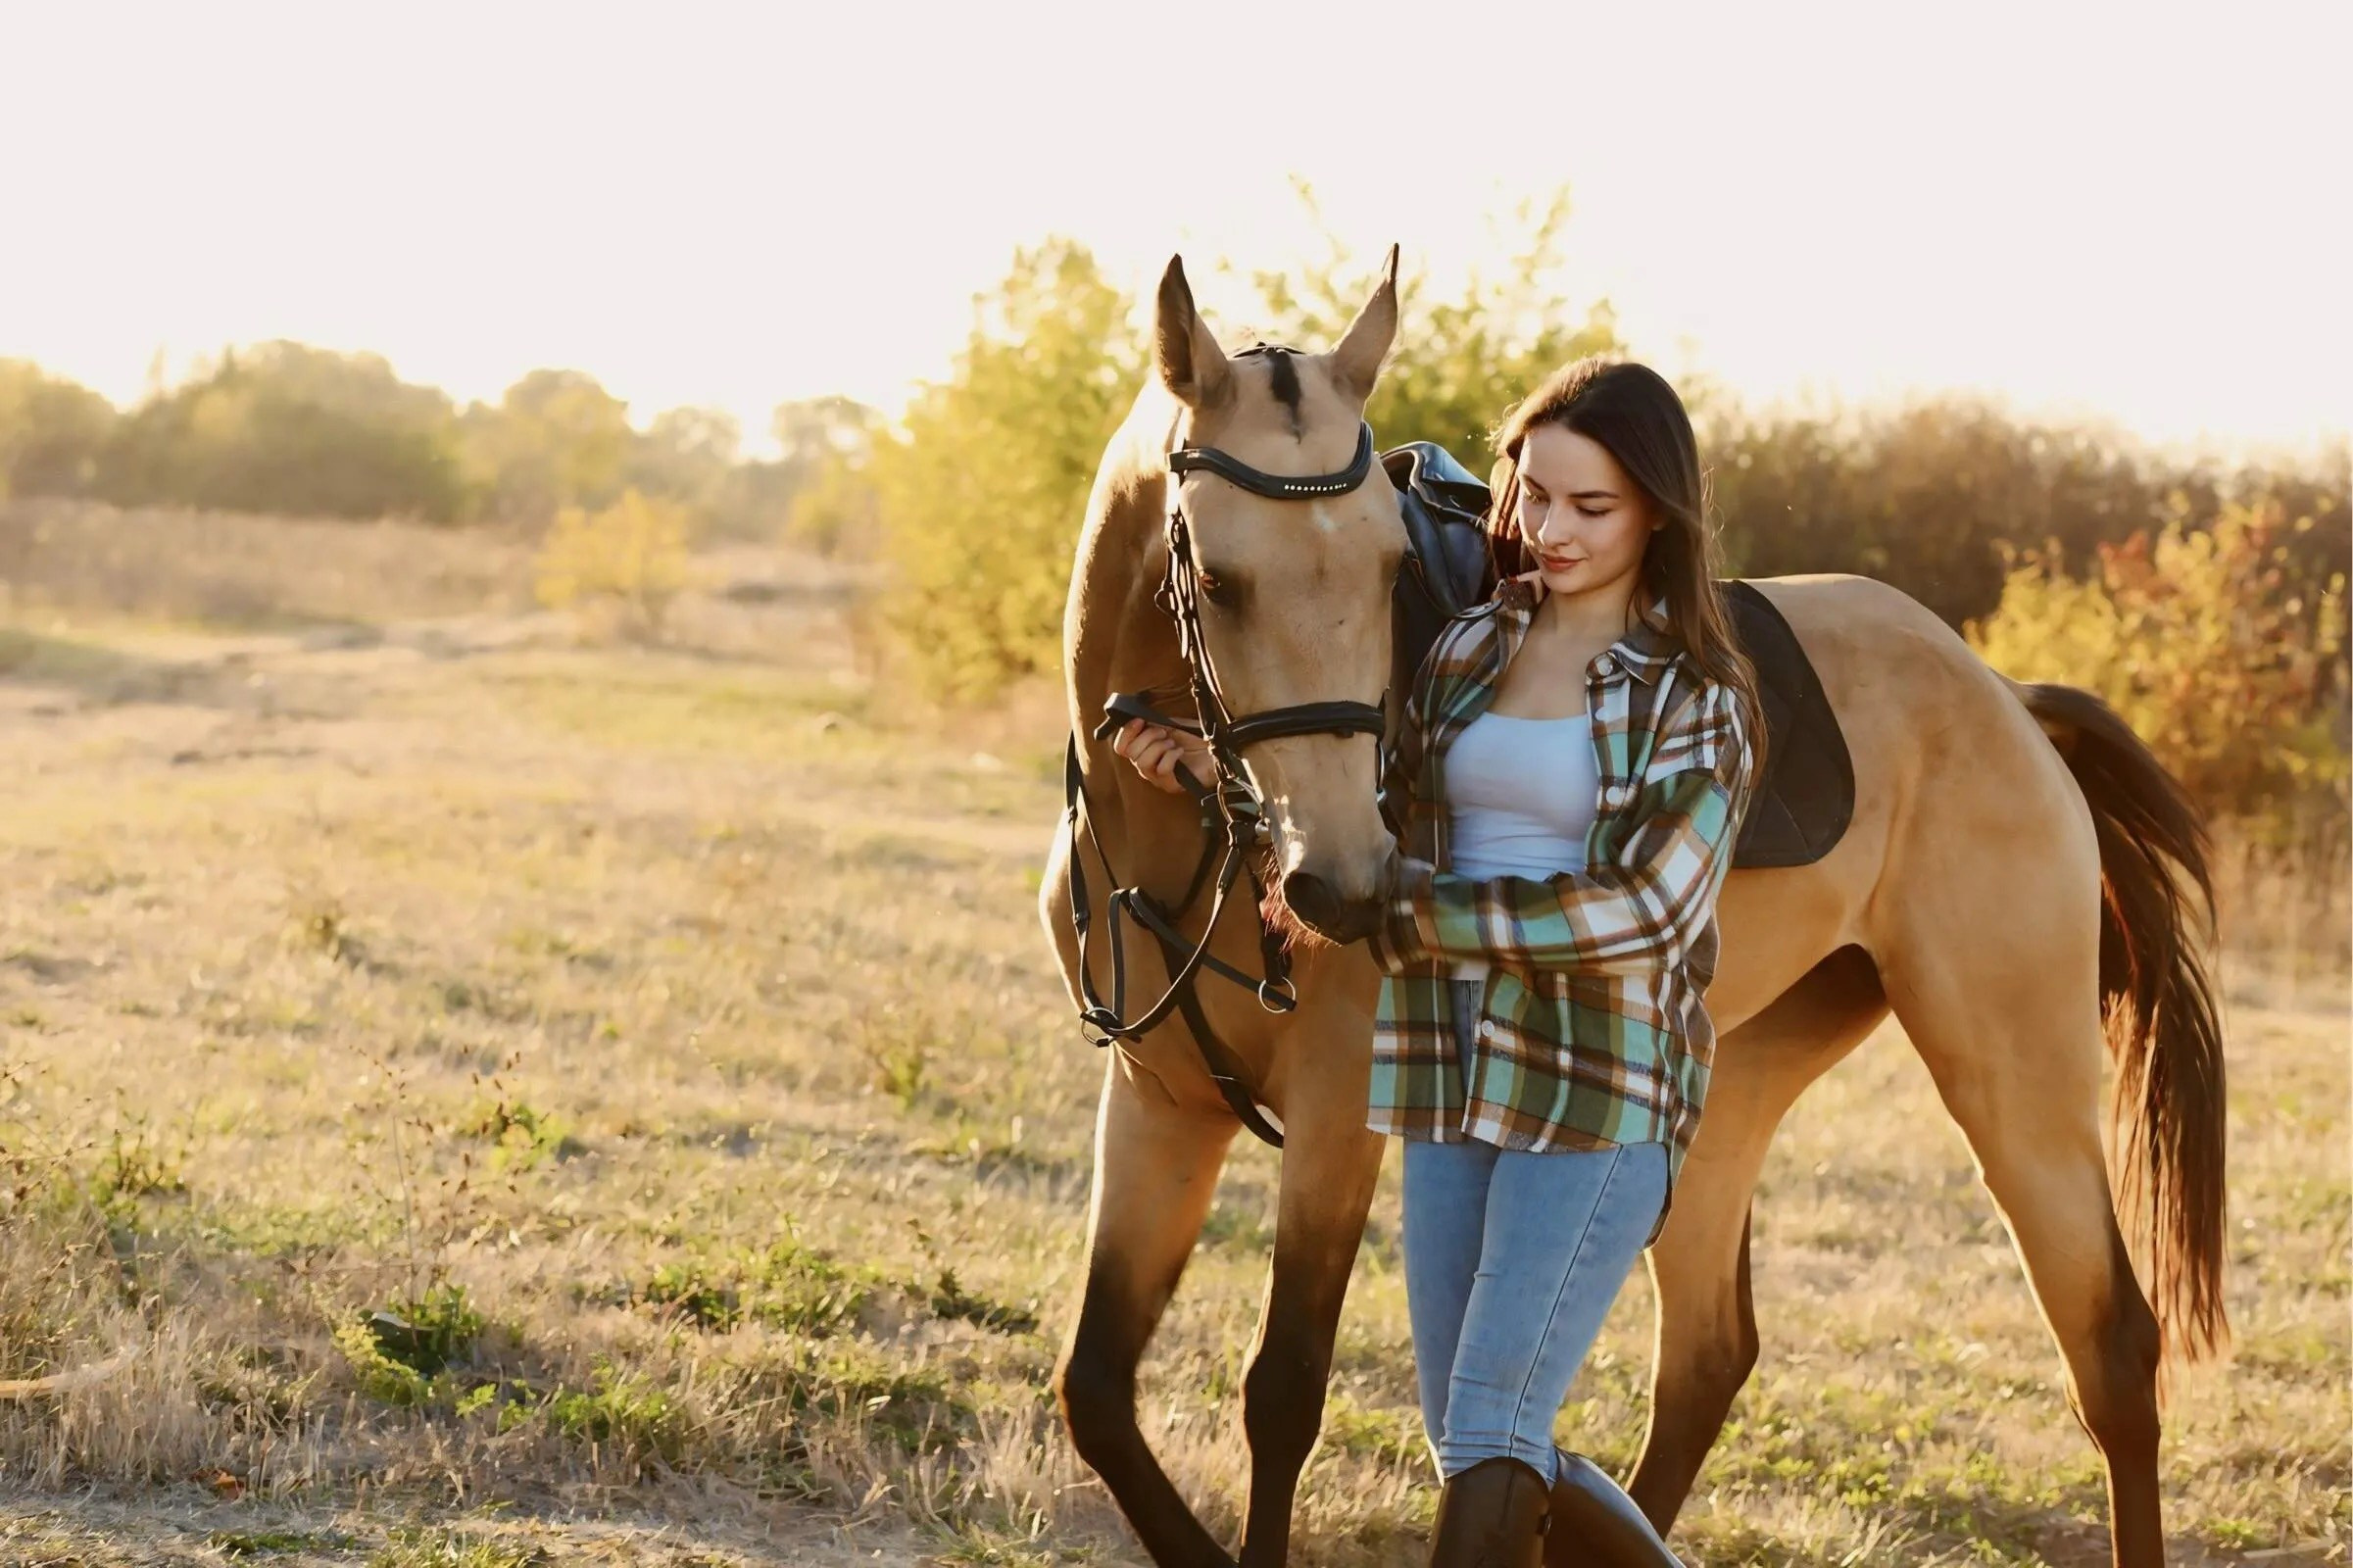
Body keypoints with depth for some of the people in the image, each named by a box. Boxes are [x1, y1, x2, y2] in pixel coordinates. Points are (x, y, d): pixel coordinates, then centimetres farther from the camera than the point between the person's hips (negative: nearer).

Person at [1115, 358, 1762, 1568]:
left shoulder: (1697, 702, -7)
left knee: (1488, 1436, -11)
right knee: (1470, 1441, 10)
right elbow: (1374, 833, 14)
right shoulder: (1462, 651, 9)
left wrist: (1400, 914, -19)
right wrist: (1209, 774, 0)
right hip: (1454, 1079, 6)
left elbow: (1642, 910, -18)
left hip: (1605, 1092, -6)